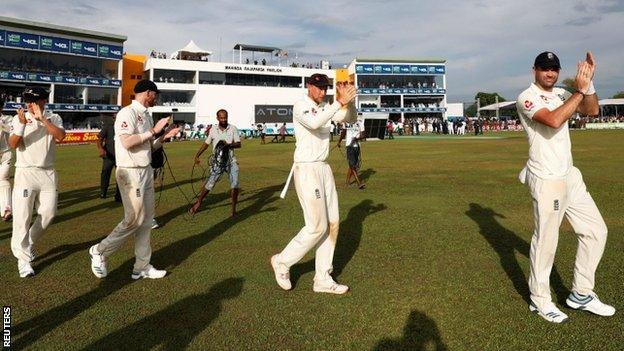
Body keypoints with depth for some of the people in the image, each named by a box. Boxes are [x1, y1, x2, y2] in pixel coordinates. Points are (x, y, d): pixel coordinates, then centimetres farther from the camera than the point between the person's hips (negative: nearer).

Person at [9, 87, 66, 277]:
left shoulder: (54, 118, 4)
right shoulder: (19, 118, 1)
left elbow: (61, 136, -16)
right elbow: (13, 144, -10)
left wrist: (42, 119, -22)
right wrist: (22, 124, -22)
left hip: (48, 173, 2)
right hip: (25, 172, -2)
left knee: (48, 213, 6)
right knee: (22, 216, -4)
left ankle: (29, 243, 30)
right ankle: (23, 259, 4)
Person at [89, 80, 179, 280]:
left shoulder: (146, 116, 16)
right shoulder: (127, 113, -11)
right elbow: (127, 142, -25)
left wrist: (164, 137, 4)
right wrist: (153, 131, -20)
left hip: (146, 171, 9)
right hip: (131, 172, -9)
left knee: (146, 220, 9)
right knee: (134, 219, -6)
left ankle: (142, 267, 17)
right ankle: (100, 252, 14)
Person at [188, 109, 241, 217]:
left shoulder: (233, 128, -2)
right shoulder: (213, 130, 4)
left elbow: (238, 144, -5)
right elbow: (206, 144, 13)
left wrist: (228, 144, -24)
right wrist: (197, 155, 6)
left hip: (231, 161, 0)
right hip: (217, 161, 1)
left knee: (235, 184, -10)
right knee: (210, 183, -2)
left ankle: (233, 209, 2)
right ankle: (198, 202, 17)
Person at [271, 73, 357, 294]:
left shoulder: (326, 107, 15)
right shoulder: (300, 106, -8)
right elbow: (314, 123, -29)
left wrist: (347, 100, -14)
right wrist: (339, 102, -28)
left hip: (324, 168, 8)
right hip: (306, 170, -8)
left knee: (331, 223, 7)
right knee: (317, 226, -7)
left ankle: (323, 279, 16)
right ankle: (283, 262, 14)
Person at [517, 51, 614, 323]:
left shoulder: (562, 94, 15)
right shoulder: (527, 98, -10)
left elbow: (591, 110, 3)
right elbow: (553, 120, -26)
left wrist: (588, 82, -8)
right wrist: (579, 90, -20)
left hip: (570, 175, 8)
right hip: (546, 180, -8)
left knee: (596, 230, 11)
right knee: (546, 241, -1)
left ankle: (581, 294, 23)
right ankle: (539, 300, 16)